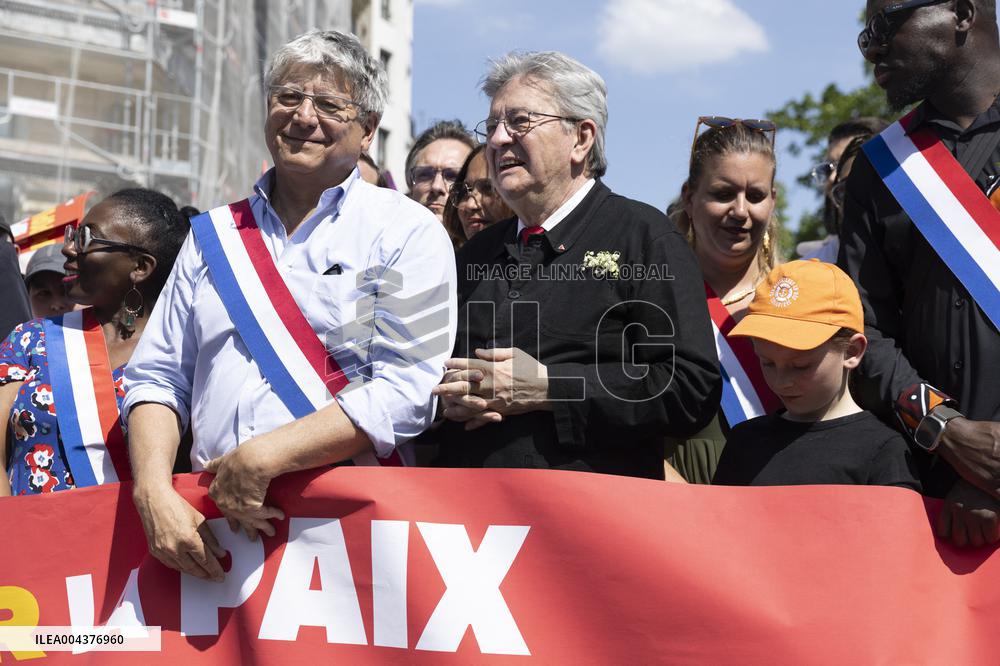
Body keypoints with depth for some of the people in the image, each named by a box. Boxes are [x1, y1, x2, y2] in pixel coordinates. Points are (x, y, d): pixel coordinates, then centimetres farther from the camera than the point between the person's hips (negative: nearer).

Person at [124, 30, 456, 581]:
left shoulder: (410, 233, 2)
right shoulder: (213, 235, 16)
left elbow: (405, 391, -9)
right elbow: (158, 377, 13)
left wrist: (261, 457, -13)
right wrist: (155, 494, -3)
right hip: (216, 527, 3)